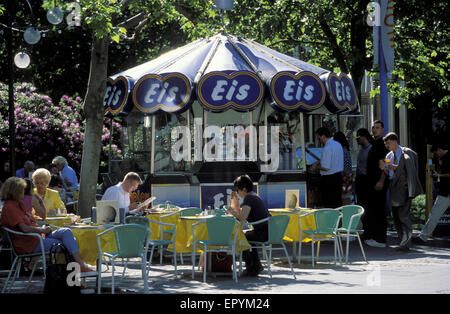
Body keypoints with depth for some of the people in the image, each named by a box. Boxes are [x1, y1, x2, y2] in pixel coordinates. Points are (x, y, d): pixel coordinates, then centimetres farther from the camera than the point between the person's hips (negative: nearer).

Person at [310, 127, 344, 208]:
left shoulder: (327, 148, -20)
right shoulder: (338, 144, 10)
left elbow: (326, 168, -21)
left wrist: (316, 167, -5)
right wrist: (319, 162, 18)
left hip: (329, 179, -9)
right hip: (338, 176, 9)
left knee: (329, 205, -3)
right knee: (338, 202, 14)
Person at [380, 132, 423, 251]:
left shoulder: (406, 153, -4)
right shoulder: (389, 156, 15)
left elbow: (410, 169, -7)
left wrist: (396, 168, -14)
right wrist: (384, 168, -3)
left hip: (404, 188, -7)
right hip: (393, 188, 7)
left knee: (403, 215, -13)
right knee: (396, 217, 7)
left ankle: (406, 243, -6)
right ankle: (404, 242, 15)